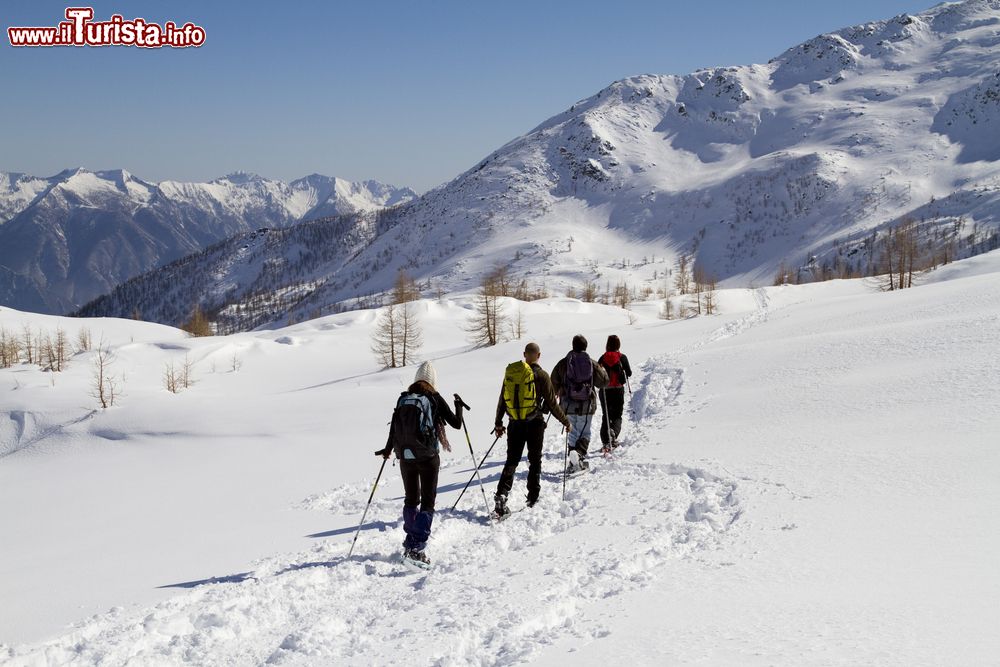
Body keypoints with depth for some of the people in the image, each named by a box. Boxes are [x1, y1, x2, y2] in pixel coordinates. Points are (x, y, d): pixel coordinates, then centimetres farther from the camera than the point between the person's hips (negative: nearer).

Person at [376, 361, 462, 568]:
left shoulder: (403, 399, 6)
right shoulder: (435, 398, -4)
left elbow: (394, 426, 10)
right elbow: (456, 424, -1)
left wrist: (388, 449, 26)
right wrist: (458, 405, 18)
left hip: (405, 456, 4)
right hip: (428, 457, -4)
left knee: (410, 499, 20)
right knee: (427, 502, 0)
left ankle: (410, 541, 29)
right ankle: (416, 549, -12)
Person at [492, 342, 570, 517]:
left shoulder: (510, 372, 4)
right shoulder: (541, 375, -8)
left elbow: (502, 399, 10)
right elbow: (552, 403, -6)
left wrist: (498, 423, 20)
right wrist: (565, 421, 7)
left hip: (515, 424, 3)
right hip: (535, 423, -3)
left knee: (511, 461, 8)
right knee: (535, 461, 11)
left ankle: (501, 495, -9)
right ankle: (533, 499, 13)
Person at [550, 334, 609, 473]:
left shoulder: (563, 363, -2)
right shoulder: (592, 364, -4)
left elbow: (554, 381, 9)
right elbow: (603, 382, 5)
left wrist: (559, 392, 30)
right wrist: (602, 370, 25)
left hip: (568, 404, 1)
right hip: (587, 405, -1)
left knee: (573, 432, 15)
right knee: (584, 433, 5)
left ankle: (576, 461, 13)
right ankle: (579, 453, -22)